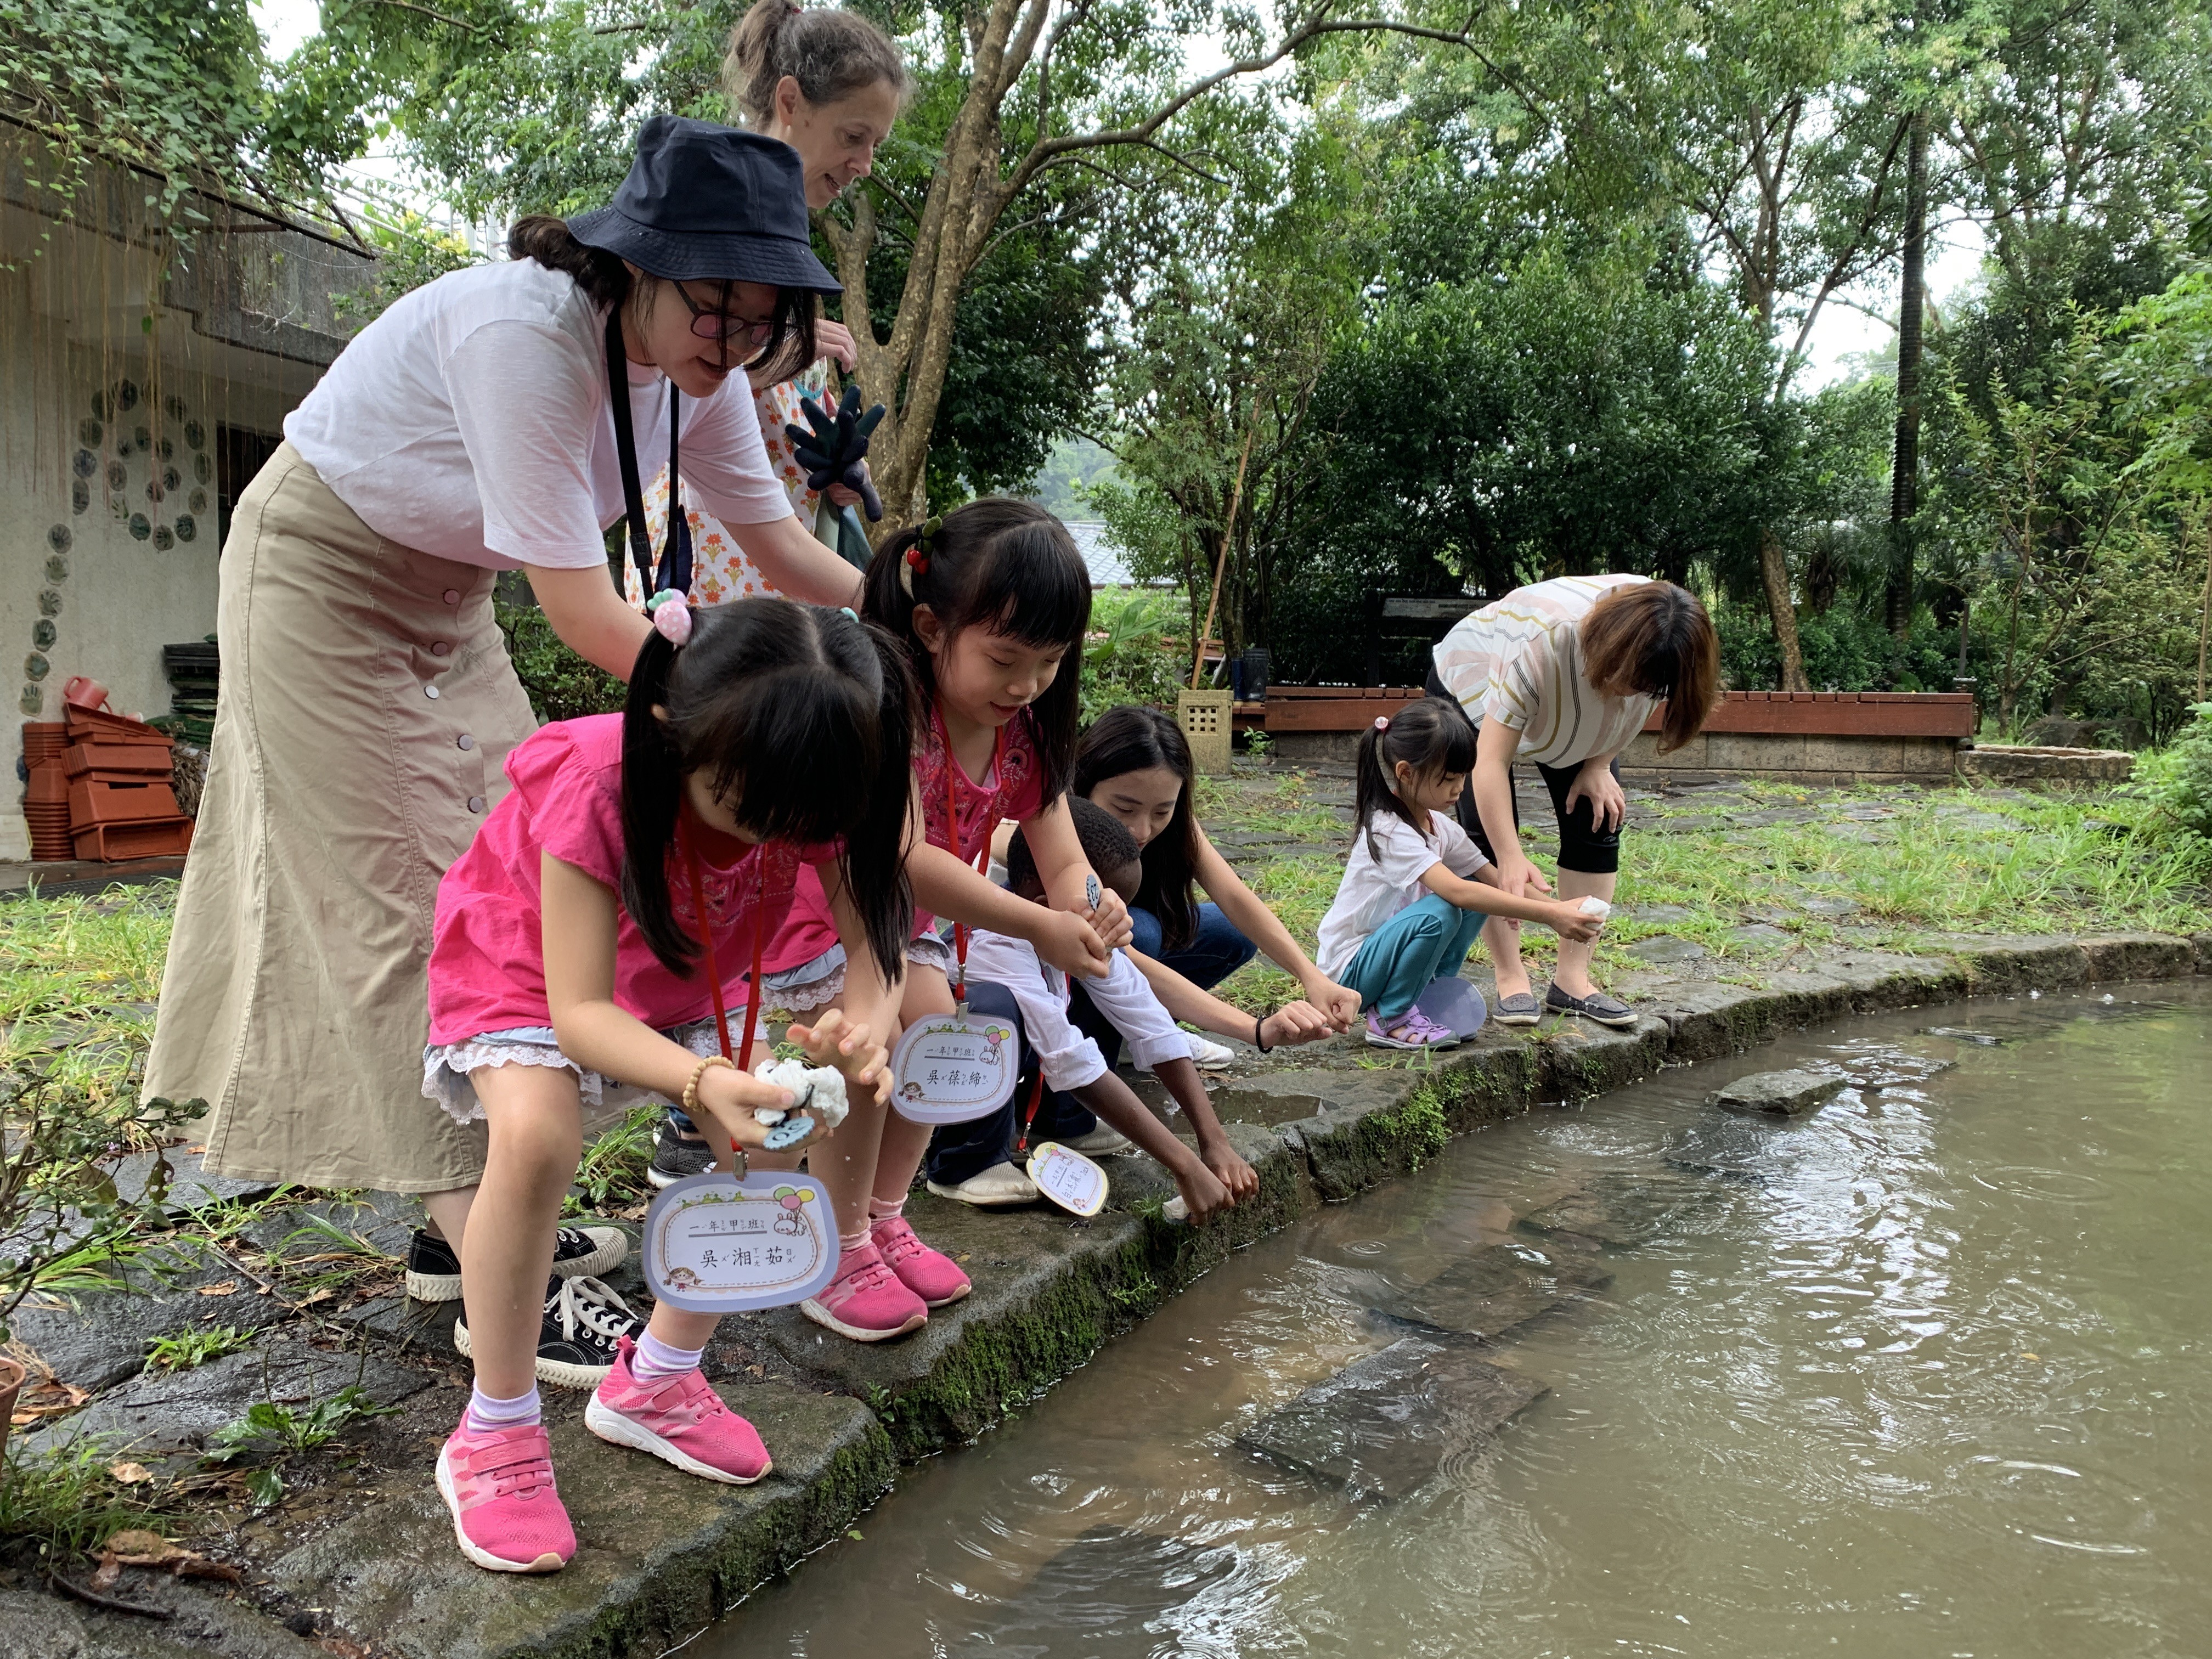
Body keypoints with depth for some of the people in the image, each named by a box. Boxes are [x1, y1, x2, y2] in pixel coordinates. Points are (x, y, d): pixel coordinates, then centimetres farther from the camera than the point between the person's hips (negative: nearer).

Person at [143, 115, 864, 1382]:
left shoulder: (694, 360, -11)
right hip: (321, 579, -7)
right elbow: (582, 609, -36)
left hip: (448, 599, 8)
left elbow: (781, 541, -7)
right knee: (415, 907, -10)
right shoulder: (521, 330, -34)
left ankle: (471, 1222, 11)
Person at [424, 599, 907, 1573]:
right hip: (525, 975, -4)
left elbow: (874, 941, -23)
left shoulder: (810, 792, -24)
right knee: (536, 1129, -33)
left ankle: (655, 1380, 7)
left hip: (682, 984, 5)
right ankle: (494, 1436, -11)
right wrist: (704, 1082, -55)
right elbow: (577, 1011, -37)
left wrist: (864, 1027, -47)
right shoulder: (598, 788, -37)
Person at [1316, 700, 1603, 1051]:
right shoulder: (1389, 832, -25)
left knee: (1479, 895, -4)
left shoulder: (1439, 826, 4)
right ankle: (1389, 1019, -12)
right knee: (1439, 913, -31)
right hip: (1349, 971, -8)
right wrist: (1547, 914, -39)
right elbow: (1456, 892, -37)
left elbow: (1498, 881, 3)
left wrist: (1559, 908, -15)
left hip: (1383, 949, 8)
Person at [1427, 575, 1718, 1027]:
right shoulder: (1541, 645, -46)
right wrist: (1511, 861, -54)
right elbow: (1490, 762, -47)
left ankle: (1572, 980, -3)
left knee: (1599, 820, -8)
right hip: (1474, 688, -5)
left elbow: (1630, 709, -3)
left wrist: (1598, 765, -16)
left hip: (1572, 710, 5)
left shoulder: (1652, 644, -29)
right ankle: (1511, 980, -8)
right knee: (1489, 832, -17)